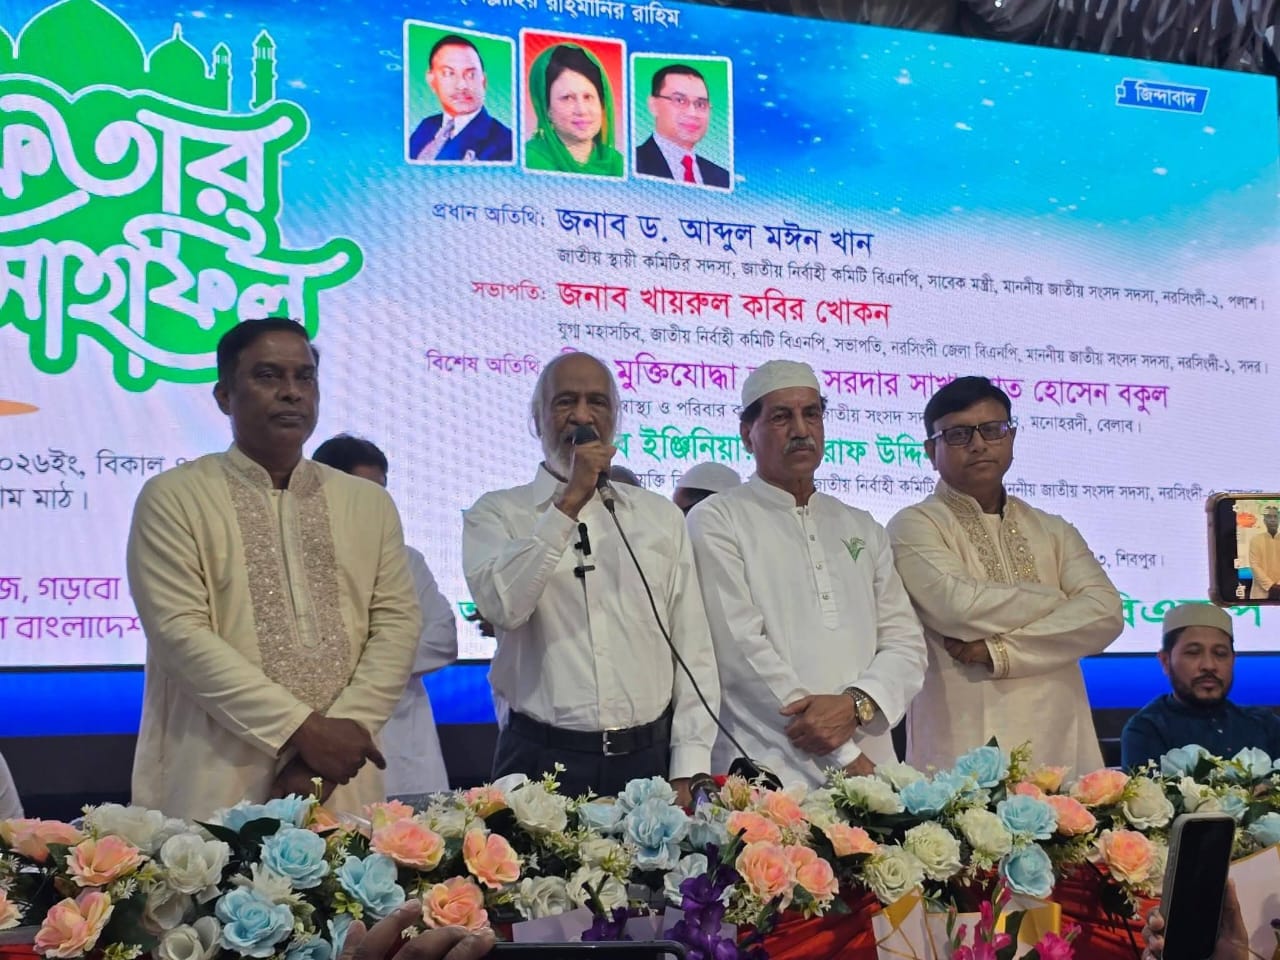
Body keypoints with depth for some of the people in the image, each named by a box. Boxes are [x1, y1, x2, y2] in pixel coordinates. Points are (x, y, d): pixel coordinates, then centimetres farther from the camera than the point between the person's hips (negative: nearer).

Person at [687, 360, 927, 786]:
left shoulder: (863, 529, 18)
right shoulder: (717, 522, 1)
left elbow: (905, 643, 11)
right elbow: (742, 650, -9)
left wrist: (856, 703, -11)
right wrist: (844, 757, -12)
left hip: (871, 766, 4)